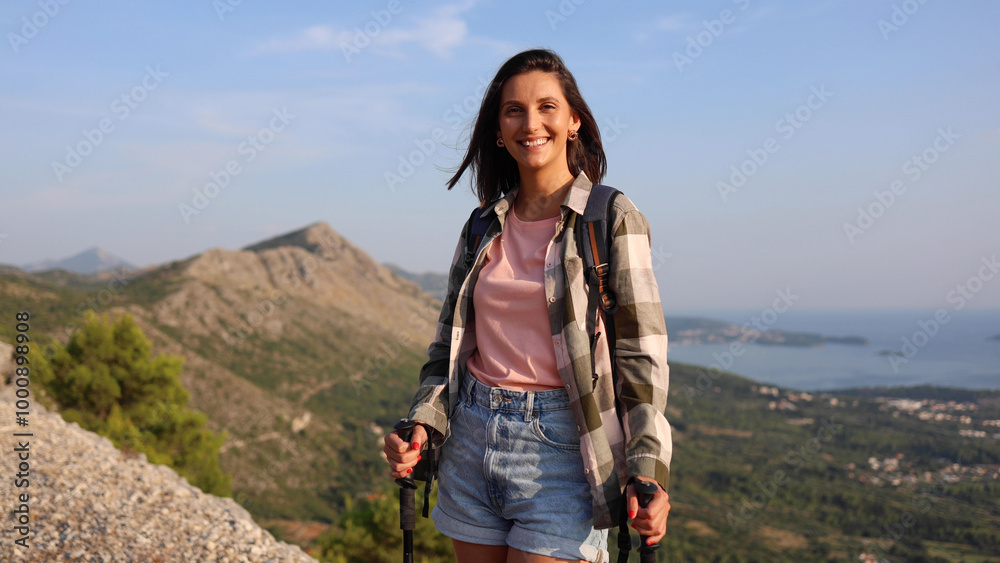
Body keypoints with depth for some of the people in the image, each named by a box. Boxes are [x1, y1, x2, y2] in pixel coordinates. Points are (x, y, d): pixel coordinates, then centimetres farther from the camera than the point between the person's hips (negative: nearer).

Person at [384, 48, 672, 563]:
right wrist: (423, 425, -3)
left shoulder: (611, 218, -5)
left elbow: (640, 354, -9)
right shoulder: (484, 225, 9)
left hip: (559, 446, -4)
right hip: (471, 438, 5)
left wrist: (649, 471, -18)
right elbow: (450, 344, 13)